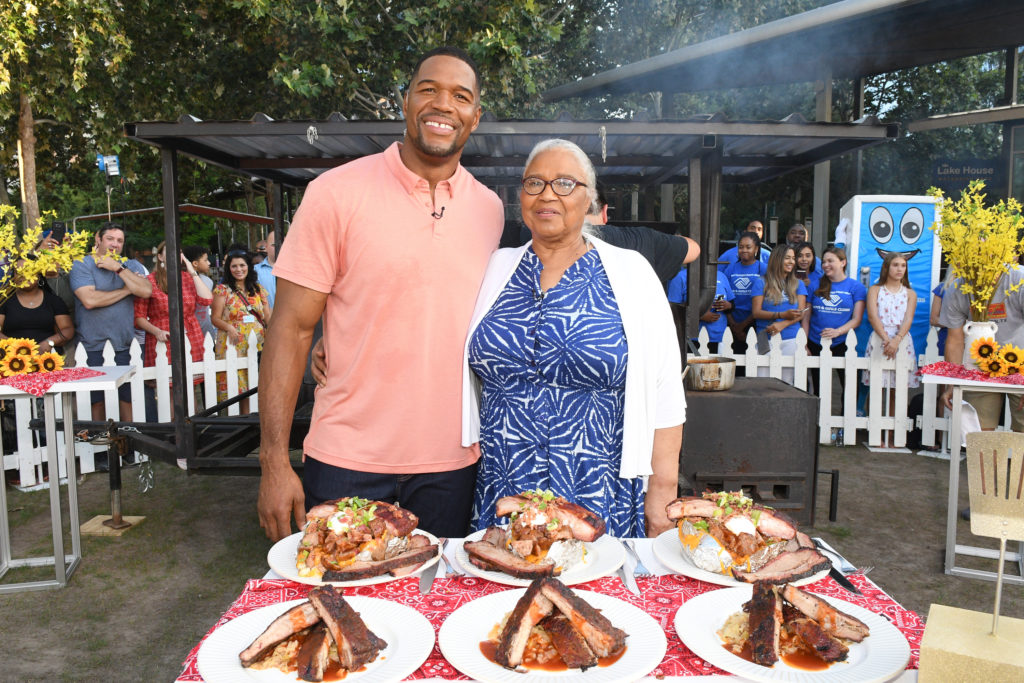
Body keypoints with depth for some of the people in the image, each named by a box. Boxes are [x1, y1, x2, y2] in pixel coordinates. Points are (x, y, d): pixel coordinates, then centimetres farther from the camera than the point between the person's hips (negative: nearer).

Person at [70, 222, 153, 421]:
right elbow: (89, 300, -15)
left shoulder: (132, 266, 12)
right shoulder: (82, 265, 1)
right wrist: (126, 290, -7)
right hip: (93, 347, -3)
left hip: (125, 345, 3)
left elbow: (146, 291, -8)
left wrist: (118, 268, -9)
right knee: (97, 401, 3)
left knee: (128, 399, 4)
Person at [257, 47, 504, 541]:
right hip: (347, 463, -3)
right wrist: (274, 463, -11)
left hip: (451, 466, 4)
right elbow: (291, 329, -7)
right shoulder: (336, 193, -7)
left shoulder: (490, 209, 5)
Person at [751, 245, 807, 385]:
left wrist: (782, 324, -14)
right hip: (766, 340, -2)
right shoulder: (761, 283, 6)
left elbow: (801, 313, 5)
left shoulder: (798, 284, 14)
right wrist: (783, 314, -14)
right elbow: (756, 312, -2)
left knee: (786, 383, -1)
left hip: (790, 340, 2)